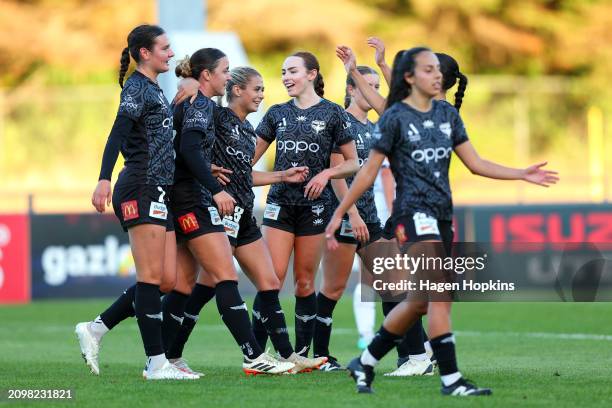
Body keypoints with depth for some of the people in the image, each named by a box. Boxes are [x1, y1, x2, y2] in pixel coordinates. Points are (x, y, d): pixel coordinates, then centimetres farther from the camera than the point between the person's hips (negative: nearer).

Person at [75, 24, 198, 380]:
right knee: (152, 278, -8)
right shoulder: (137, 87, -8)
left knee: (167, 280, 5)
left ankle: (95, 330, 11)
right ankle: (157, 364, -7)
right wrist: (104, 180, -33)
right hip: (142, 190, -10)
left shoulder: (154, 89, 21)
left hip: (159, 193, 10)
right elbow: (118, 134, -21)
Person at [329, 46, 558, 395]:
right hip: (413, 211, -7)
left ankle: (365, 363, 24)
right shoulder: (395, 118, -5)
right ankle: (451, 379, -17)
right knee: (441, 294, -17)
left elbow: (475, 163, 12)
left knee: (421, 302, 10)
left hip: (441, 215, 7)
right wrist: (339, 214, -2)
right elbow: (369, 172, -2)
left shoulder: (447, 114, 12)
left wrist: (523, 175, 3)